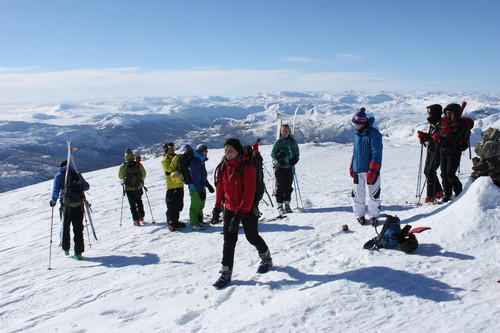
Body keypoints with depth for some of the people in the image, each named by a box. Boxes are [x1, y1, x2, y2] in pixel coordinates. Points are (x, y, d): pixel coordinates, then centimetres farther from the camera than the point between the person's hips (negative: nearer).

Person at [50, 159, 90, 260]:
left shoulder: (59, 175, 4)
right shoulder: (77, 174, 10)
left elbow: (55, 190, -8)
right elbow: (86, 186, 11)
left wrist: (53, 201, 3)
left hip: (66, 205, -1)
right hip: (79, 205, 1)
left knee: (65, 227, 18)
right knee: (78, 228, 5)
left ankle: (66, 248, 30)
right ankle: (78, 252, -1)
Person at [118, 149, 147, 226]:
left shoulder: (123, 166, -9)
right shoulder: (138, 164, -8)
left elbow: (120, 176, -1)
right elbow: (143, 173, -2)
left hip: (129, 188, -1)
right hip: (138, 187, 1)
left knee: (132, 204, 6)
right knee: (139, 202, 23)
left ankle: (136, 220, 1)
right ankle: (141, 216, 29)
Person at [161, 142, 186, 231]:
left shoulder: (178, 157, 15)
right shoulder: (165, 160, -4)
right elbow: (169, 169, -20)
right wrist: (175, 159, -20)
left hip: (180, 185, 6)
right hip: (171, 186, -6)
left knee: (179, 206, 13)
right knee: (171, 207, -2)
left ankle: (175, 221, 25)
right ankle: (170, 223, 7)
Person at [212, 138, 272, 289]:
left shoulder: (247, 167, -18)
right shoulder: (223, 167, 0)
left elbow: (249, 192, -21)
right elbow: (220, 188, 11)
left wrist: (240, 214, -24)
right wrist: (217, 207, 10)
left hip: (247, 210, -4)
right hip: (230, 209, 5)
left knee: (252, 237, 11)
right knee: (229, 241, 2)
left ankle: (266, 258, 39)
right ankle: (226, 273, 10)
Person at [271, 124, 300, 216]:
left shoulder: (293, 142, 7)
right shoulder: (278, 142, 1)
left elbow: (297, 153, 13)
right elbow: (273, 153, 0)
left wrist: (295, 159, -6)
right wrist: (279, 160, -16)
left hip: (290, 167, 3)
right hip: (279, 167, -2)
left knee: (288, 186, 7)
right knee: (280, 187, -2)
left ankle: (287, 205, 18)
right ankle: (280, 206, 5)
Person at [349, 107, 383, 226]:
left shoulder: (373, 134, -11)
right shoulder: (357, 134, 12)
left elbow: (376, 154, -15)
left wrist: (372, 170, -19)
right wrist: (352, 166, 19)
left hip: (370, 171, -6)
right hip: (358, 170, 6)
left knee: (372, 194, 1)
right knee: (358, 194, 10)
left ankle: (374, 215, 16)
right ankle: (359, 214, 24)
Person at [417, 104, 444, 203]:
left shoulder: (441, 124, -17)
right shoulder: (432, 123, 11)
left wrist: (425, 136, -27)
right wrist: (424, 138, -1)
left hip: (438, 150, -9)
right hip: (431, 149, 9)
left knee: (430, 172, -11)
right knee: (427, 171, 13)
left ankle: (430, 195, -4)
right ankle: (438, 191, 30)